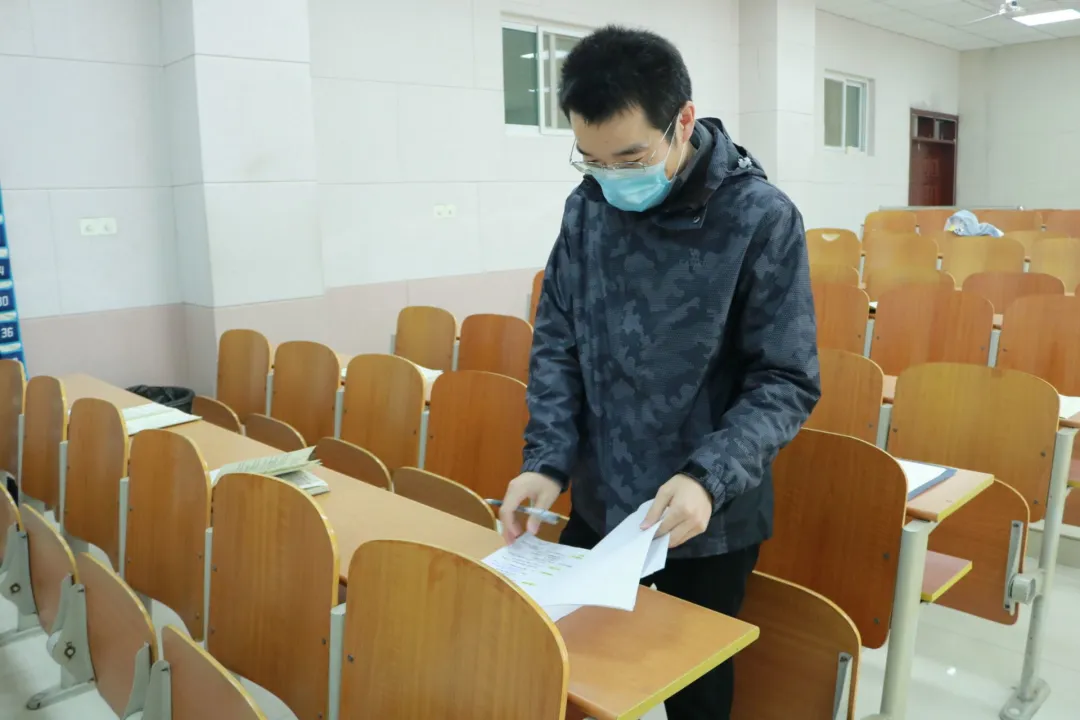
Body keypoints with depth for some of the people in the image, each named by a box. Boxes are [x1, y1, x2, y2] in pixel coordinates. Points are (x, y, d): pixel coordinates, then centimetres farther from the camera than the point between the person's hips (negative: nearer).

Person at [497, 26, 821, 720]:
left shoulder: (762, 218, -16)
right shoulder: (586, 207, -3)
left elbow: (786, 382, -14)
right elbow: (557, 343, 2)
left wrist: (708, 477, -28)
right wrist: (547, 461, -10)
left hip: (710, 522, -3)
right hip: (597, 503, 4)